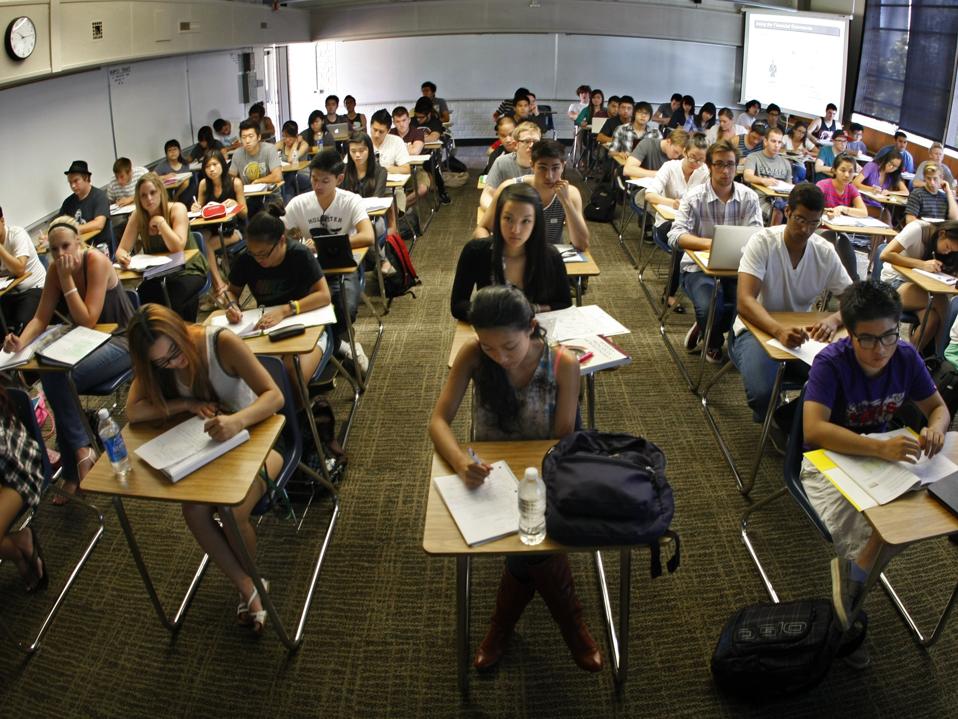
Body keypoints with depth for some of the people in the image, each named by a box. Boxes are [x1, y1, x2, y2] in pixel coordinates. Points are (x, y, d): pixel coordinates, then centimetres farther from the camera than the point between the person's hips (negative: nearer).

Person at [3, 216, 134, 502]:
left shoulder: (97, 262, -20)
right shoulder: (55, 270, -1)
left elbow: (88, 320, -24)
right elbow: (41, 318, 0)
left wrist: (67, 278, -25)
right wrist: (21, 341, -19)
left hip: (121, 341, -6)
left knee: (60, 379, -26)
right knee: (52, 378, -23)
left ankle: (72, 474, -13)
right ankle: (80, 450, -9)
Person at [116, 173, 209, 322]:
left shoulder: (177, 209, -13)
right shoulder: (138, 216, -3)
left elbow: (177, 248, -24)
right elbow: (122, 249, -7)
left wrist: (160, 221, -23)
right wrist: (122, 256, -30)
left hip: (188, 269, -3)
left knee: (173, 301, -31)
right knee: (141, 298, -23)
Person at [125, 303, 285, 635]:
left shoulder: (222, 342, -25)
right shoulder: (156, 363, -9)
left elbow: (274, 395, -31)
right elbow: (133, 412, -17)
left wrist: (238, 420, -50)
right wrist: (187, 404, -27)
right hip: (210, 447, 4)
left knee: (233, 511, -27)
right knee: (194, 511, -23)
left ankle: (251, 579, 5)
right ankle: (248, 588, -5)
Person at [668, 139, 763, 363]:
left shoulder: (749, 197, 3)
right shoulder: (694, 197, -5)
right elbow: (676, 236, -19)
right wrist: (710, 243, -35)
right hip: (699, 266, -3)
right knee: (710, 308, -30)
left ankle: (704, 328, 9)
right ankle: (713, 343, 10)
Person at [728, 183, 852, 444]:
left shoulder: (825, 252, -2)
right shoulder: (762, 242, -15)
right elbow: (745, 301, -26)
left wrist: (834, 319, -29)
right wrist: (779, 330, -45)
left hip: (800, 331, 4)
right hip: (756, 327, -4)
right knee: (762, 392, -32)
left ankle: (783, 418, 8)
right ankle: (775, 420, 8)